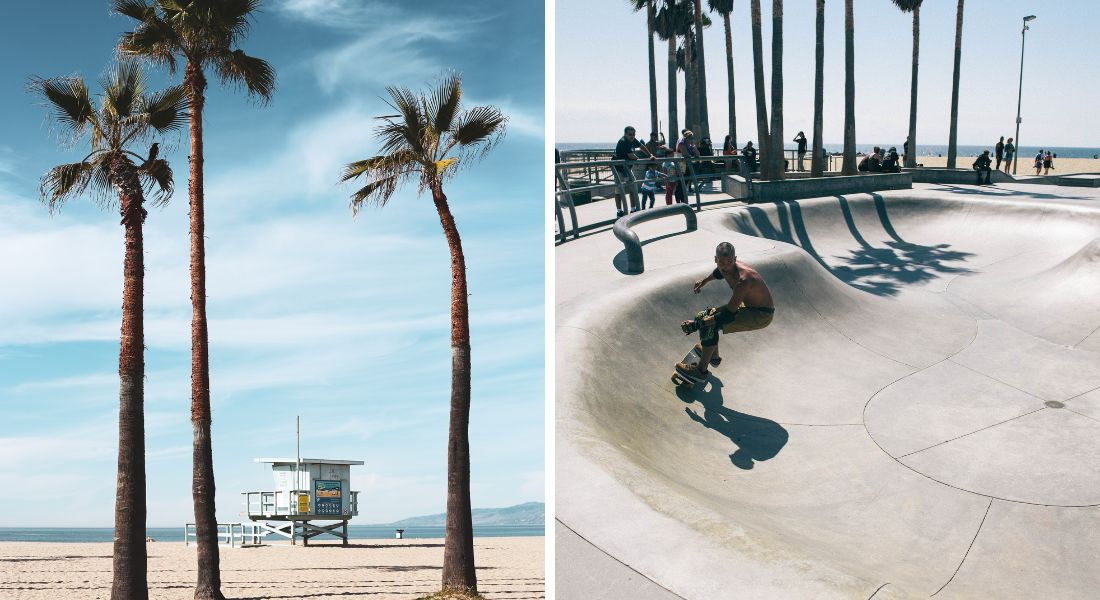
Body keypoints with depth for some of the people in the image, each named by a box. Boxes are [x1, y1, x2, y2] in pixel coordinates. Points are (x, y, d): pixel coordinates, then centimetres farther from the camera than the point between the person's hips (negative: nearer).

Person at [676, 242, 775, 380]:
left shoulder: (743, 280, -37)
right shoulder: (725, 268, -11)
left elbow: (729, 315, -36)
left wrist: (697, 324, -36)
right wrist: (704, 281, 32)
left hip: (761, 315, -9)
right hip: (748, 304, 9)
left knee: (709, 325, -19)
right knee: (709, 314, 17)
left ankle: (701, 370, -6)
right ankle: (714, 357, 38)